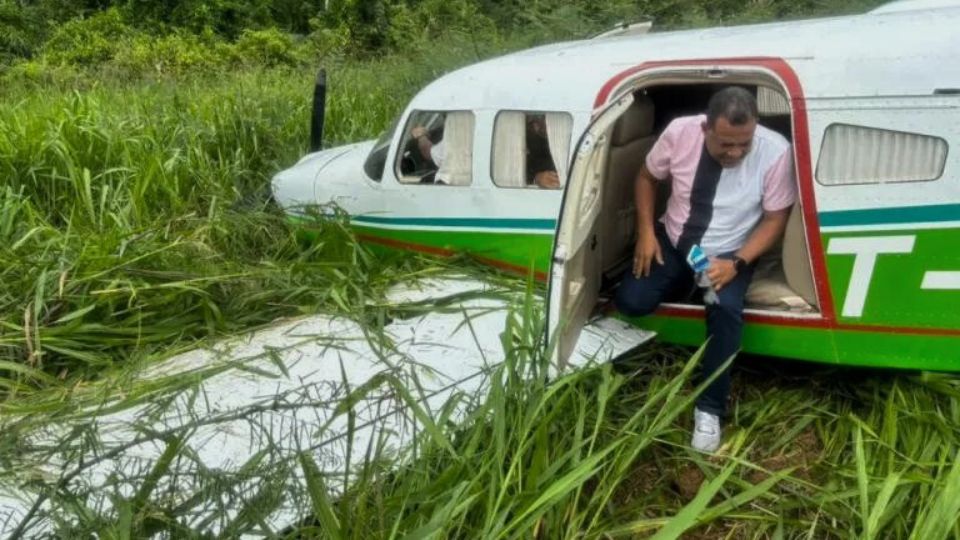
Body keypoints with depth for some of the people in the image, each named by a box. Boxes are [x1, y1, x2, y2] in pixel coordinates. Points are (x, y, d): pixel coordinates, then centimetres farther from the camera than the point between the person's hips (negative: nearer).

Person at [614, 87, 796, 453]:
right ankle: (683, 283, 14)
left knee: (726, 309, -32)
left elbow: (775, 219, -11)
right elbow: (647, 177, 0)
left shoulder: (775, 151, -21)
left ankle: (709, 408, -14)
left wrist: (736, 263, -24)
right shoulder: (679, 132, -18)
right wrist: (646, 231, -11)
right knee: (630, 301, -21)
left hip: (728, 254, -2)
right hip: (673, 242, 2)